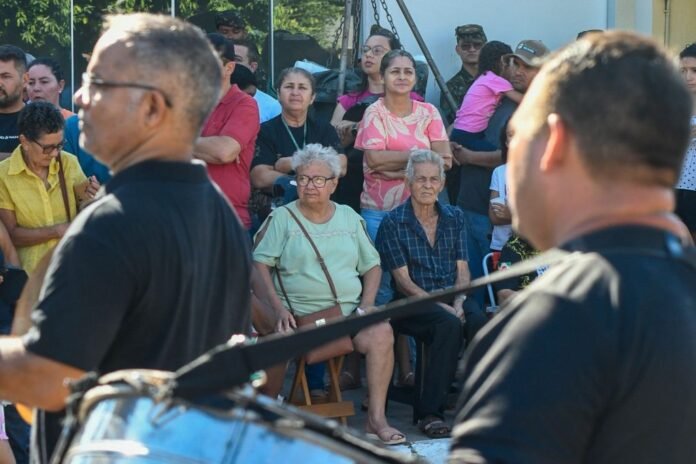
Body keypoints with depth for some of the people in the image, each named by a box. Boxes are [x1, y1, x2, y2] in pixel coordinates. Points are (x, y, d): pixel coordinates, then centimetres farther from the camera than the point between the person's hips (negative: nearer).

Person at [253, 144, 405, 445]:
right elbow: (260, 264, -2)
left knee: (381, 333, -26)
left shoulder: (349, 218, 19)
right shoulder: (282, 218, 7)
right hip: (300, 313, -3)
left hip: (350, 308, 3)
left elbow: (372, 265, 21)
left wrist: (367, 303, 3)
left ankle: (376, 418, -23)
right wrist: (278, 308, -13)